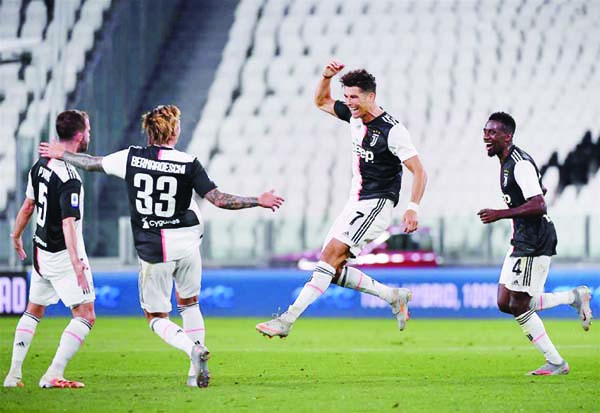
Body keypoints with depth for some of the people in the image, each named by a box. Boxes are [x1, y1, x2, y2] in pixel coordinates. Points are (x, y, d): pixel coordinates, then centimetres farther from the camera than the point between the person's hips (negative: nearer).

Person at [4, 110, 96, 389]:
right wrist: (77, 266, -33)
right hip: (63, 254, -9)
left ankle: (14, 373, 18)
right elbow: (68, 223, -29)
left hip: (41, 252, 9)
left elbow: (28, 205, 14)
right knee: (85, 316, -5)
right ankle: (53, 375, -13)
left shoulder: (41, 165, 3)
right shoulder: (69, 180, -22)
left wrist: (16, 236, 29)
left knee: (33, 311, 21)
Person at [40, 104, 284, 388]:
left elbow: (92, 163, 12)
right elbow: (219, 199, -11)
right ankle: (197, 372, 18)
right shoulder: (188, 164, -9)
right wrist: (258, 201, 0)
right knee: (189, 304, 23)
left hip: (153, 250, -1)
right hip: (186, 244, 1)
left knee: (156, 317, 9)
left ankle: (194, 349, -19)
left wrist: (61, 154, 30)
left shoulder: (131, 158, -4)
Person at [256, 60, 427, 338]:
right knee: (334, 270, 2)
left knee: (331, 255, -20)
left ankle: (288, 320, -25)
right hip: (356, 205, 9)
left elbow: (419, 172, -13)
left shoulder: (392, 130, -14)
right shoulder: (355, 116, 7)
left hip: (376, 205, -9)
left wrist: (413, 208, -25)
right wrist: (327, 77, 4)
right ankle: (394, 297, 15)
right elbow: (321, 101, 24)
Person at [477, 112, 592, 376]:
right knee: (505, 303, 7)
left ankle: (556, 363, 4)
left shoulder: (520, 164, -17)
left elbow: (539, 205, -27)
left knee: (519, 306, -6)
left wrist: (500, 214, -29)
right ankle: (574, 297, 14)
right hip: (522, 242, 10)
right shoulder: (507, 163, 15)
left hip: (535, 242, -10)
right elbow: (540, 191, 29)